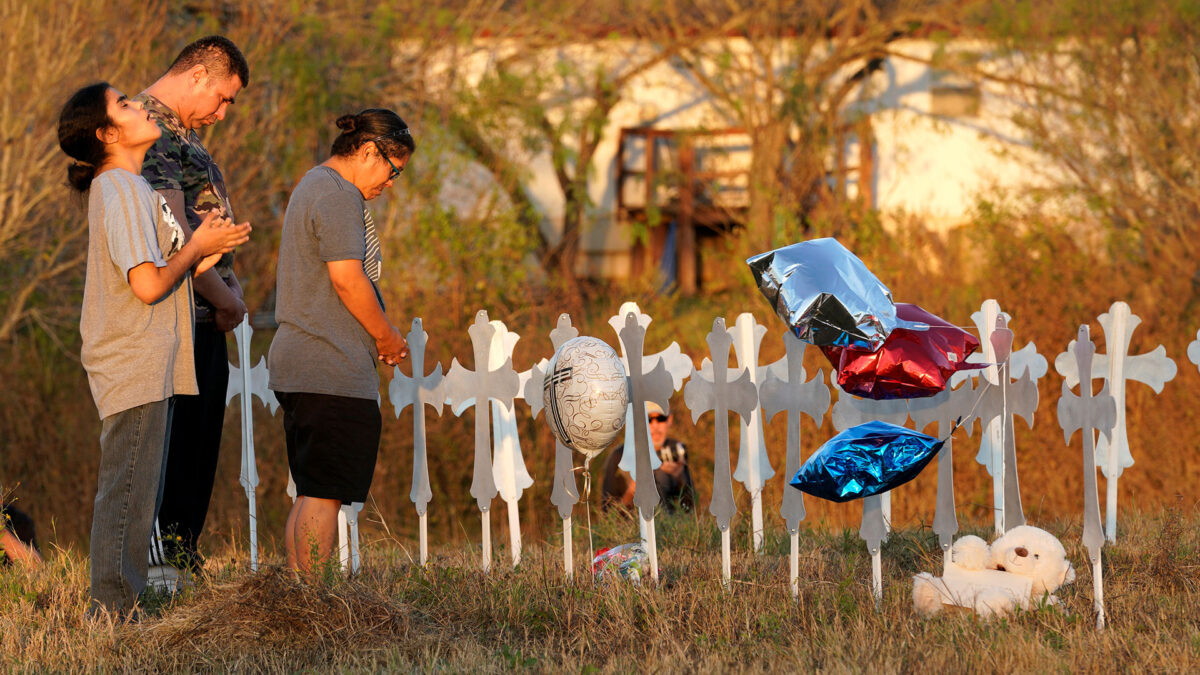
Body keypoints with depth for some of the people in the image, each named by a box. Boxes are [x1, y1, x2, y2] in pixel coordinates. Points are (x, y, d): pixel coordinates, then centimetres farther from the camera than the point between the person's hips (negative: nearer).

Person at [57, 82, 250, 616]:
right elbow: (147, 284, -21)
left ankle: (117, 613, 17)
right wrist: (197, 247, -6)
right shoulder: (122, 191, -13)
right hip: (136, 371, -10)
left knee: (129, 498, 12)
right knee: (128, 496, -8)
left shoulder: (126, 188, 18)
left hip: (143, 368, 10)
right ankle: (113, 613, -6)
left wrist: (210, 251, 10)